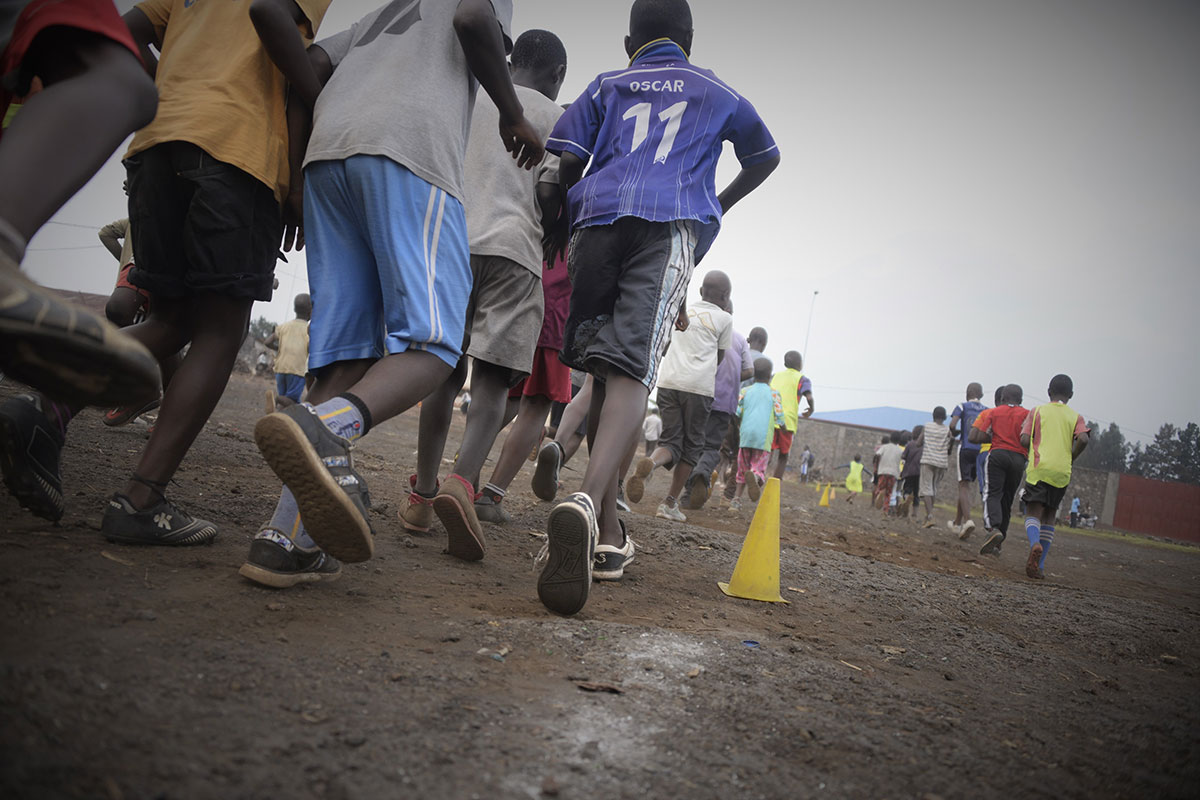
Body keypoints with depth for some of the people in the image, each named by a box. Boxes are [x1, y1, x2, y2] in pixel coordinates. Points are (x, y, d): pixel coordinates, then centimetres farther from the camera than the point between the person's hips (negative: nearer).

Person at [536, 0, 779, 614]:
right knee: (631, 366, -17)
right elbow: (765, 158, 45)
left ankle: (608, 528, 11)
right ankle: (587, 502, -43)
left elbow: (566, 162, 10)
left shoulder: (605, 86, 26)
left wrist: (565, 219, 25)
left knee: (603, 368, 10)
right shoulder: (718, 95, 29)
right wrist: (720, 205, 59)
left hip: (598, 218, 2)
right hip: (671, 222, -2)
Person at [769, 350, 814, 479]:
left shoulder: (775, 376, 18)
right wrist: (810, 410, 8)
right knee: (783, 456, 10)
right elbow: (809, 397, -11)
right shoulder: (803, 379, 5)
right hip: (787, 422, -3)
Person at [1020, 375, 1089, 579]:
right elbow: (1083, 439, -9)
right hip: (1061, 473, 2)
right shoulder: (1076, 416, 10)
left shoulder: (1037, 411, 8)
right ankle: (1040, 565, 7)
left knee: (1033, 513, -4)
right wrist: (1070, 459, 7)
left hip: (1038, 468, -2)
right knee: (1049, 516, 12)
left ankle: (1035, 543, -37)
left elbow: (1024, 440, -3)